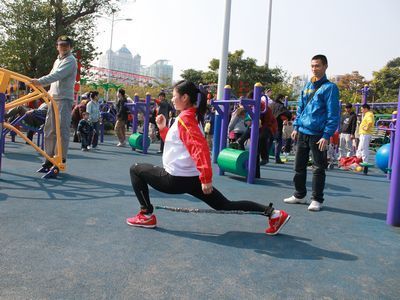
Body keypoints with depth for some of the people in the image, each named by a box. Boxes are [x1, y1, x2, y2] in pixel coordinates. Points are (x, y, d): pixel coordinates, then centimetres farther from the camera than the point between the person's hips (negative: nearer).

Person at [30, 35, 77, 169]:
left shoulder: (70, 60, -6)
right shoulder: (57, 61, 22)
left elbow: (58, 75, -20)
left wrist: (40, 81, -28)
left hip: (64, 99, -8)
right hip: (53, 98, 9)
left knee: (62, 129, -10)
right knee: (49, 129, 8)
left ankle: (61, 159, -5)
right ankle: (49, 158, 16)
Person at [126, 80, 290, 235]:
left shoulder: (185, 118, -13)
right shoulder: (192, 116, 15)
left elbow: (199, 147, -26)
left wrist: (206, 177, -32)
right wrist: (163, 128, 17)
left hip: (176, 179, -9)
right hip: (193, 178, 9)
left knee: (136, 169, 8)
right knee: (225, 205, 14)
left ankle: (147, 216, 7)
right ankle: (272, 213, 8)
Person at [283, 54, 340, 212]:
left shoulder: (329, 87, -5)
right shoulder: (307, 85, 13)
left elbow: (333, 114, -10)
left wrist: (326, 135, -16)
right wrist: (296, 127, 11)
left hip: (318, 135, -6)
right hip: (302, 133, 6)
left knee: (318, 169, 3)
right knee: (299, 165, 12)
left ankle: (317, 200, 14)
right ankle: (299, 195, 26)